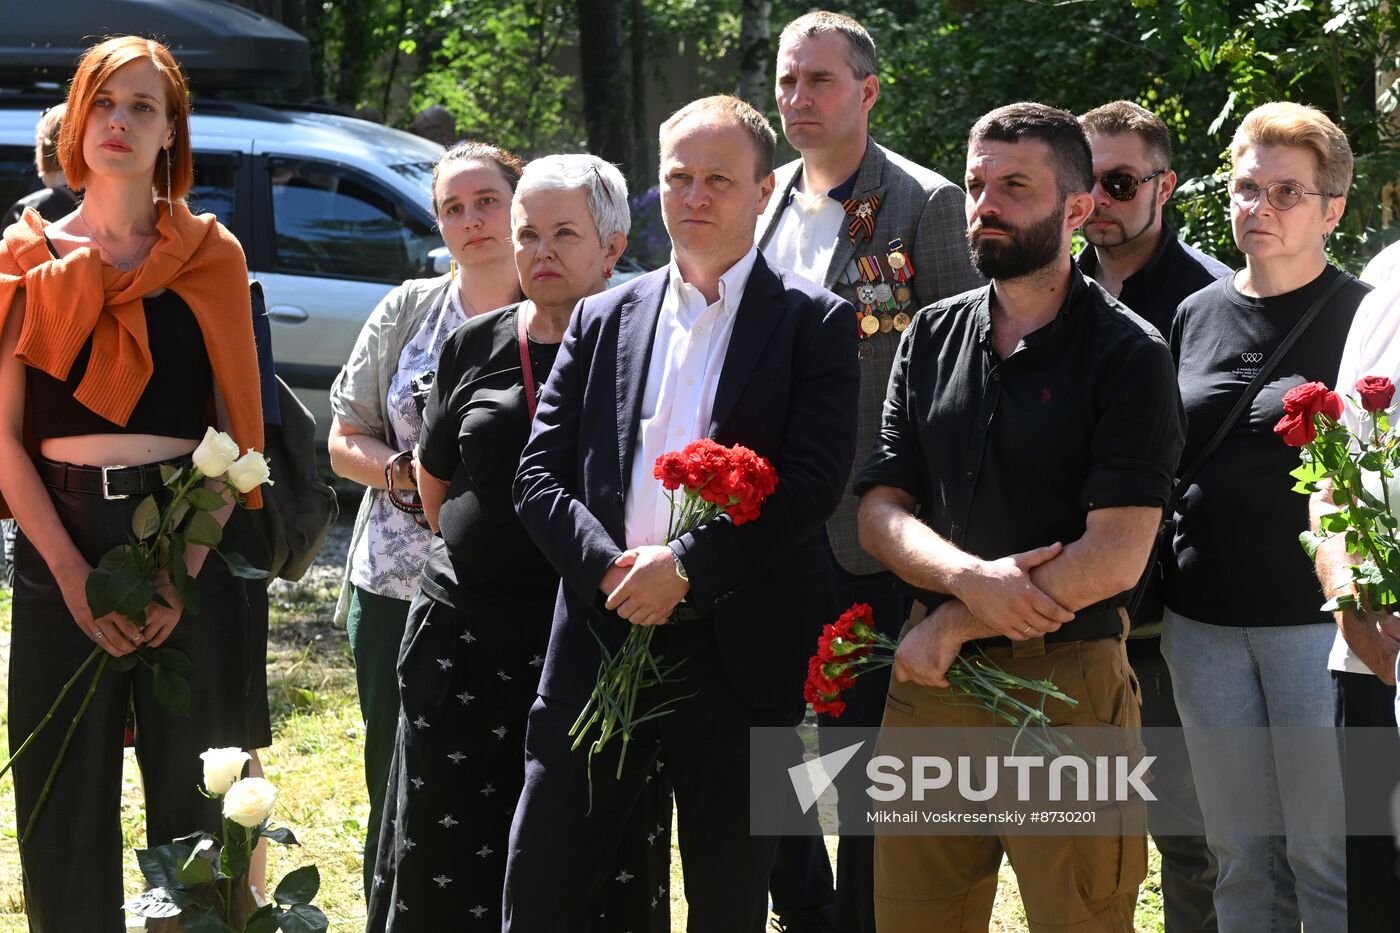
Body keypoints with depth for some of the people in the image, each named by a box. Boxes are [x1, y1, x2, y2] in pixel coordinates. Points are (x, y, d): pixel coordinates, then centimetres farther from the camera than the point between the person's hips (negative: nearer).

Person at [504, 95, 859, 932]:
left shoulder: (813, 323, 1)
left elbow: (814, 483, -10)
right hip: (601, 641, 3)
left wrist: (686, 568, -16)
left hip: (739, 656, -3)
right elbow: (540, 472, 7)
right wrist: (608, 570, -10)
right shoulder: (603, 320, 13)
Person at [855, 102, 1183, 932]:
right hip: (931, 679, 5)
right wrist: (970, 578, -15)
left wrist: (954, 625, -9)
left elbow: (1116, 554, -13)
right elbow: (881, 511, 6)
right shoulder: (932, 338, 11)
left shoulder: (1127, 354, -5)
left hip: (1067, 681, -5)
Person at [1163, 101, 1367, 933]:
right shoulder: (1196, 317, 11)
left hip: (1316, 617, -4)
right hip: (1204, 621, 5)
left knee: (1329, 861, -1)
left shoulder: (1362, 318, -3)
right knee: (1242, 862, 10)